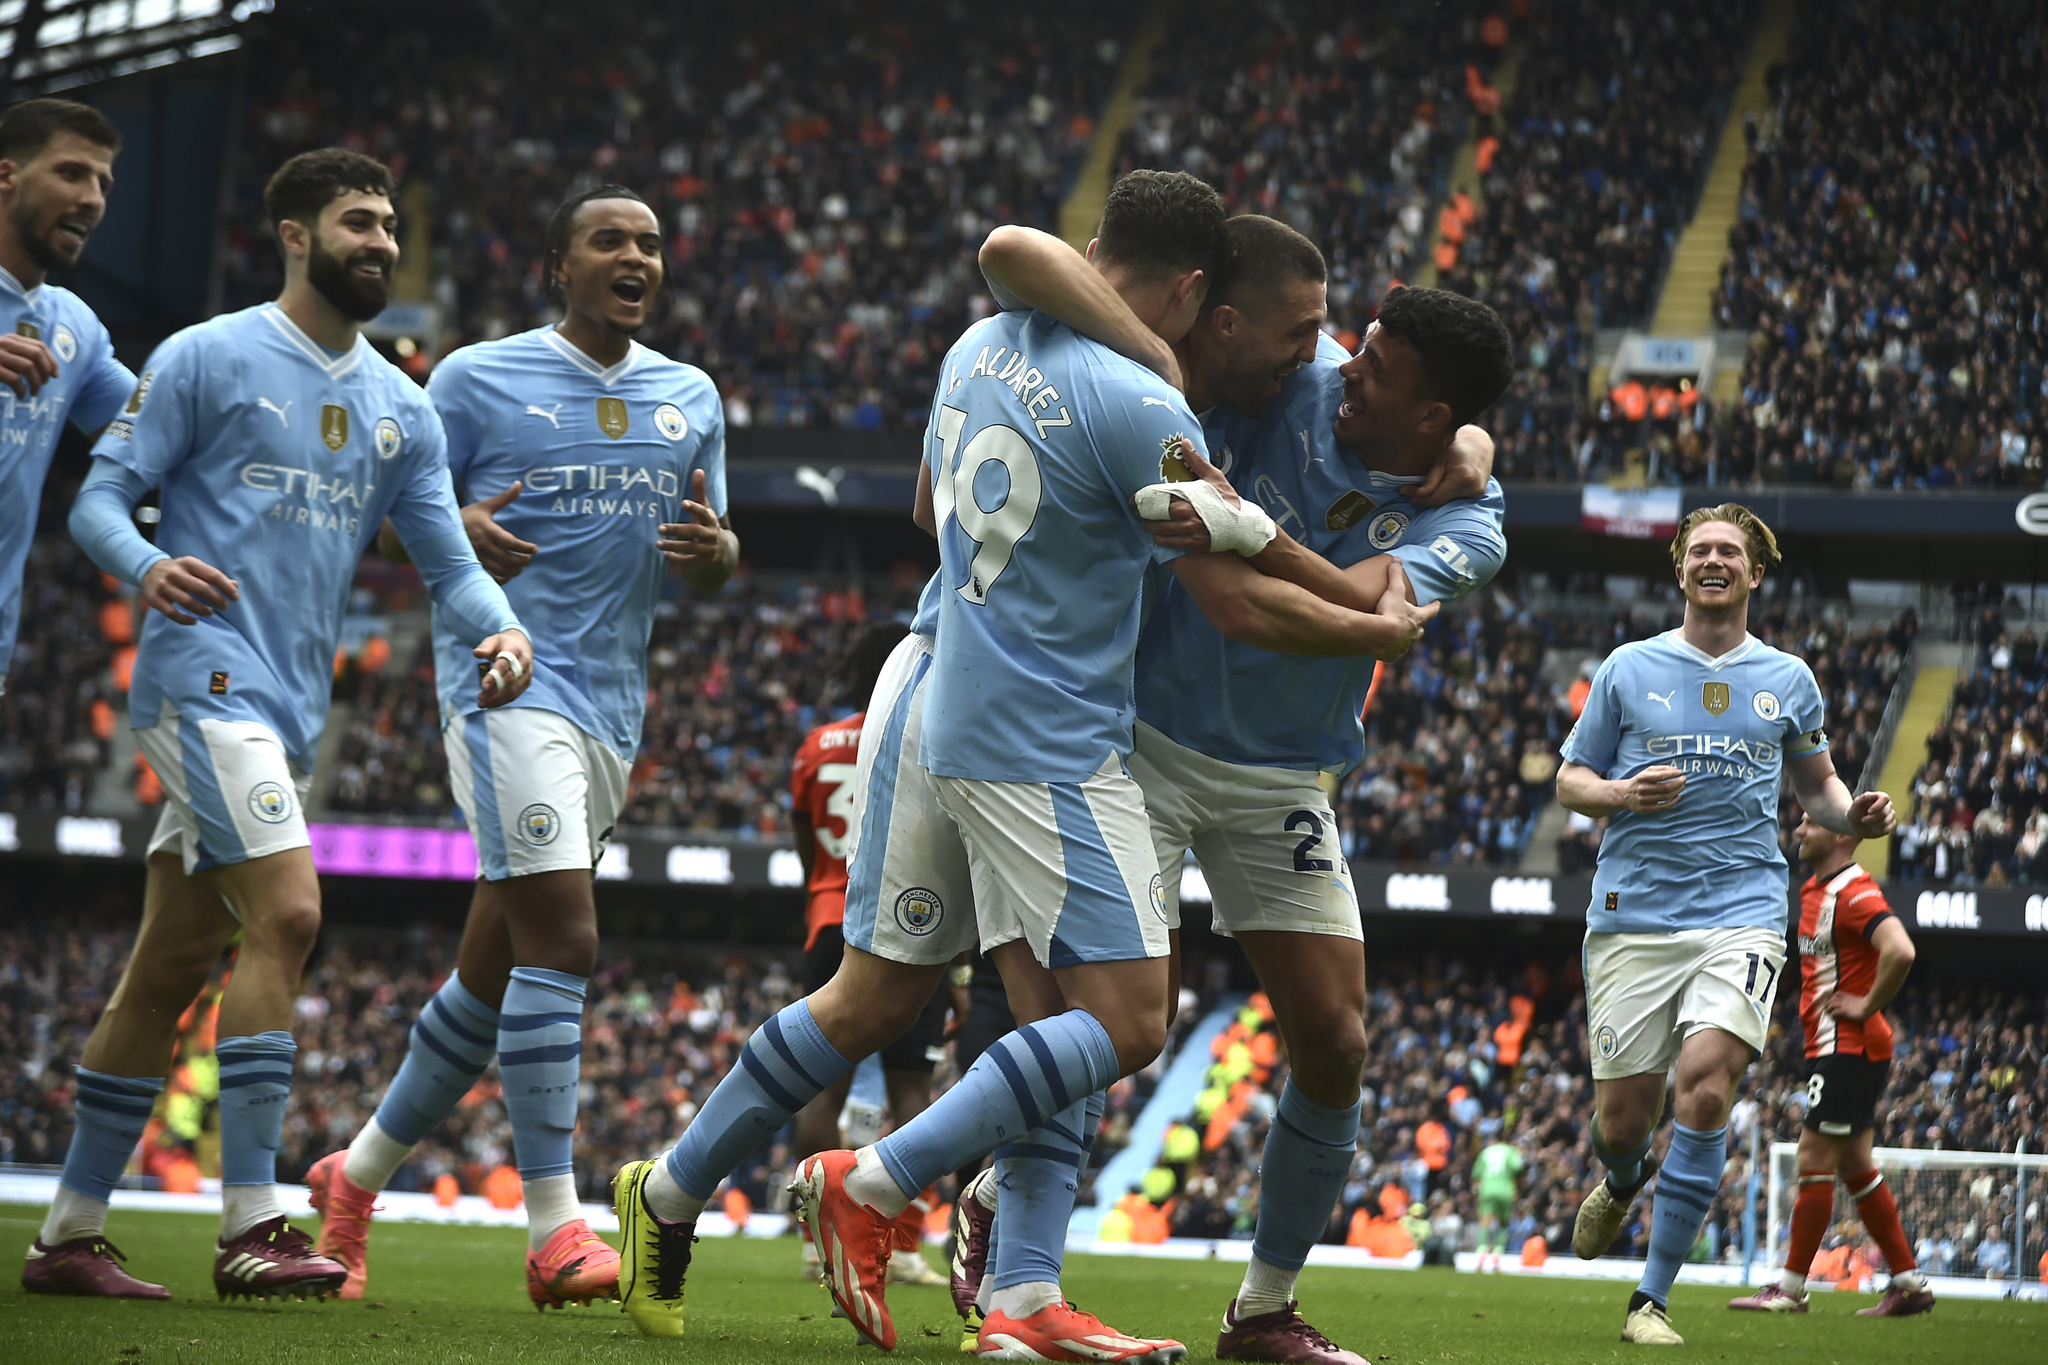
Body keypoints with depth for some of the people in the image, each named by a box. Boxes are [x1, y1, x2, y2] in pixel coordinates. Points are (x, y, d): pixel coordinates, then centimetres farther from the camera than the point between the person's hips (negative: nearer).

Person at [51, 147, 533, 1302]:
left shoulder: (402, 409, 16)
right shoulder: (207, 359, -2)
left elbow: (448, 559, 13)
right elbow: (101, 495, -3)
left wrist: (501, 630, -9)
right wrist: (147, 566, -25)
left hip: (295, 707, 7)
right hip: (206, 675, -7)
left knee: (179, 952, 9)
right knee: (286, 914, -20)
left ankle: (75, 1226, 16)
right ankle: (251, 1227, -19)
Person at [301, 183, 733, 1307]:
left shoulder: (691, 398, 15)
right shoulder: (477, 379, 0)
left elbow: (718, 561, 21)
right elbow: (392, 519, 4)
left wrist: (712, 548, -3)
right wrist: (459, 532, -18)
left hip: (612, 702, 6)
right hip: (507, 678, -6)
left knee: (494, 963, 11)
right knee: (561, 934, -19)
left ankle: (359, 1173, 27)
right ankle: (554, 1229, -19)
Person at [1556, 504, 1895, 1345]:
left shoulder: (1787, 679, 12)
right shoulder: (1628, 669, 8)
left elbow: (1815, 784, 24)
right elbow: (1570, 781, 12)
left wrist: (1855, 817, 1)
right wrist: (1622, 793, -10)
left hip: (1741, 914, 0)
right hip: (1633, 919, 0)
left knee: (1705, 1092, -21)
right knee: (1623, 1123, 0)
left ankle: (1652, 1299, -11)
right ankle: (1623, 1184, 40)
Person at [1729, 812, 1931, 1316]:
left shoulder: (1855, 893, -18)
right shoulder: (1815, 891, 14)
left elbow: (1900, 952, -32)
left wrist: (1868, 1006, -21)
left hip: (1848, 1048, -10)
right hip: (1830, 1046, 10)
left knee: (1814, 1161, -7)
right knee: (1855, 1167, 12)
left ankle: (1790, 1289, -3)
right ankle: (1909, 1282, 15)